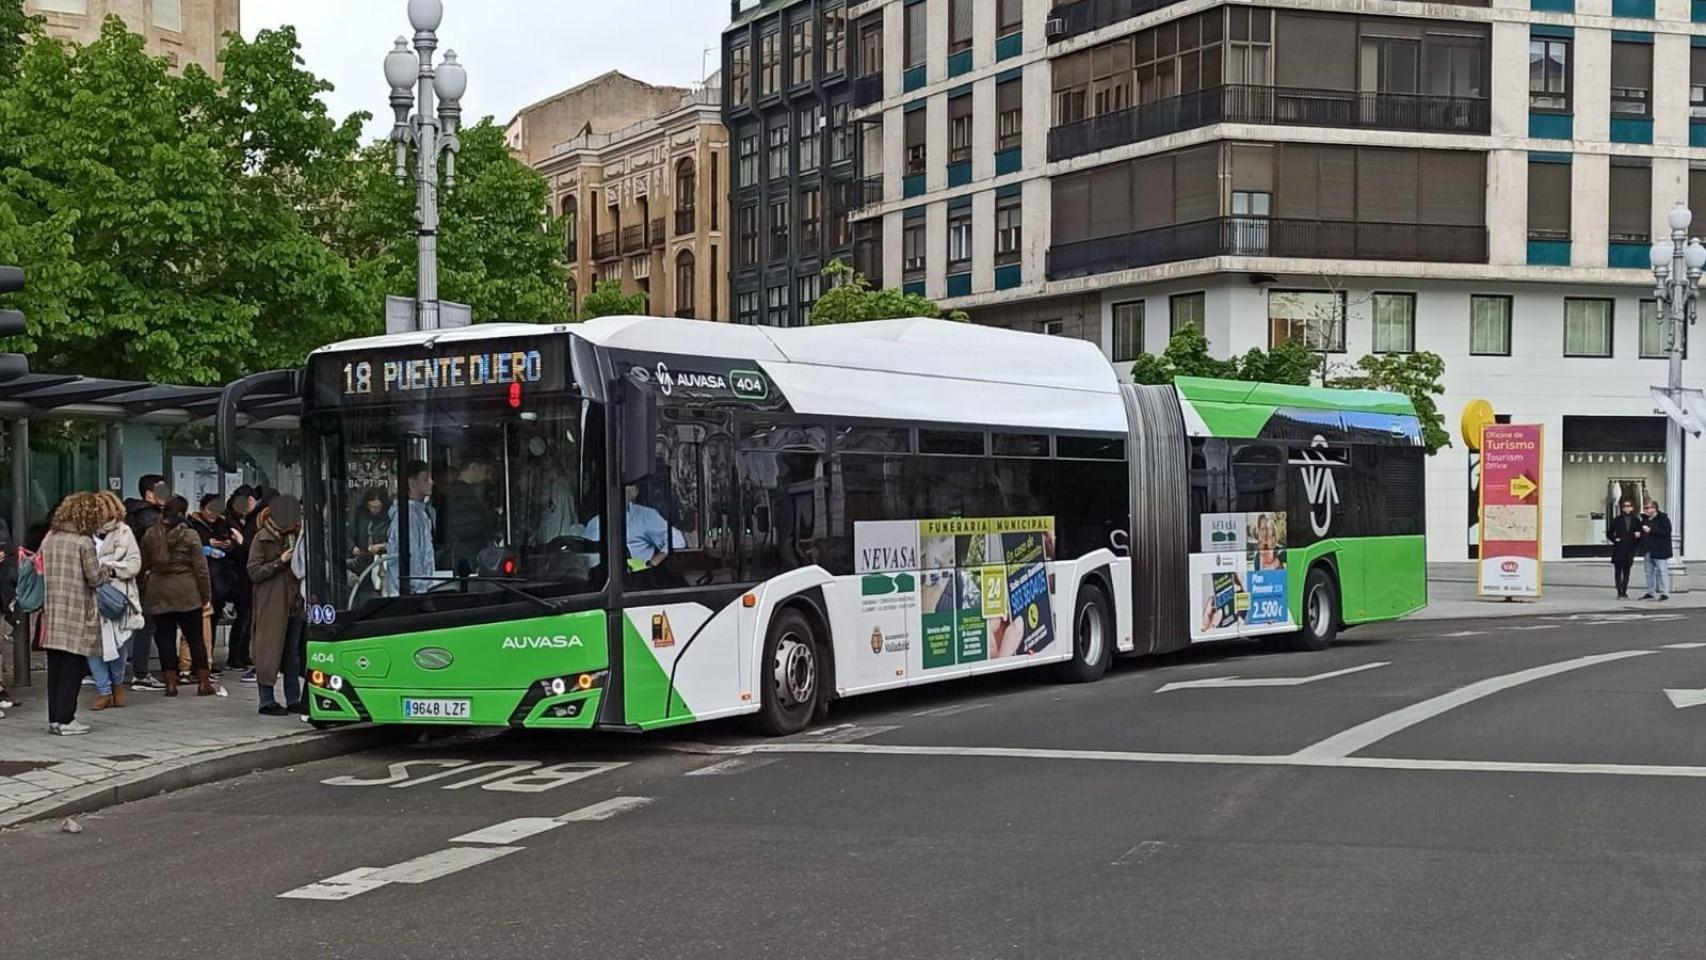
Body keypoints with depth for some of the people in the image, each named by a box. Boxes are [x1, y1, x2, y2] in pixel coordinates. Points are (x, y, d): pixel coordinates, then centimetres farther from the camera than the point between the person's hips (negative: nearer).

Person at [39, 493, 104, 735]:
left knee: (55, 667, 10)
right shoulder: (84, 542, -10)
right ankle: (65, 720, -1)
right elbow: (94, 578, -9)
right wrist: (106, 573, 10)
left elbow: (42, 570, 11)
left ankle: (54, 718, 14)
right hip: (77, 613, -6)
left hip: (52, 613, 6)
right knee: (72, 667, -1)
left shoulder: (49, 538, 7)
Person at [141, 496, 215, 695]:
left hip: (158, 594, 2)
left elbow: (143, 566, 8)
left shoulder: (150, 535, 2)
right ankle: (203, 683, 9)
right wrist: (206, 596, -1)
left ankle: (170, 684, 4)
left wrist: (143, 593, 16)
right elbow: (200, 568, -8)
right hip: (187, 594, -2)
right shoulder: (190, 536, -8)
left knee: (165, 639, 5)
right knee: (195, 638, 6)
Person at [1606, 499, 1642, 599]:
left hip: (1630, 550, 2)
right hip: (1619, 550, -2)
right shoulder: (1617, 520, 1)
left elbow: (1640, 534, 12)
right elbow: (1609, 533, 8)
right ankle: (1619, 592, -7)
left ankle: (1624, 592, 11)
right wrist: (1615, 539, -6)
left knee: (1627, 571, 6)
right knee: (1618, 570, -6)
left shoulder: (1636, 521, 6)